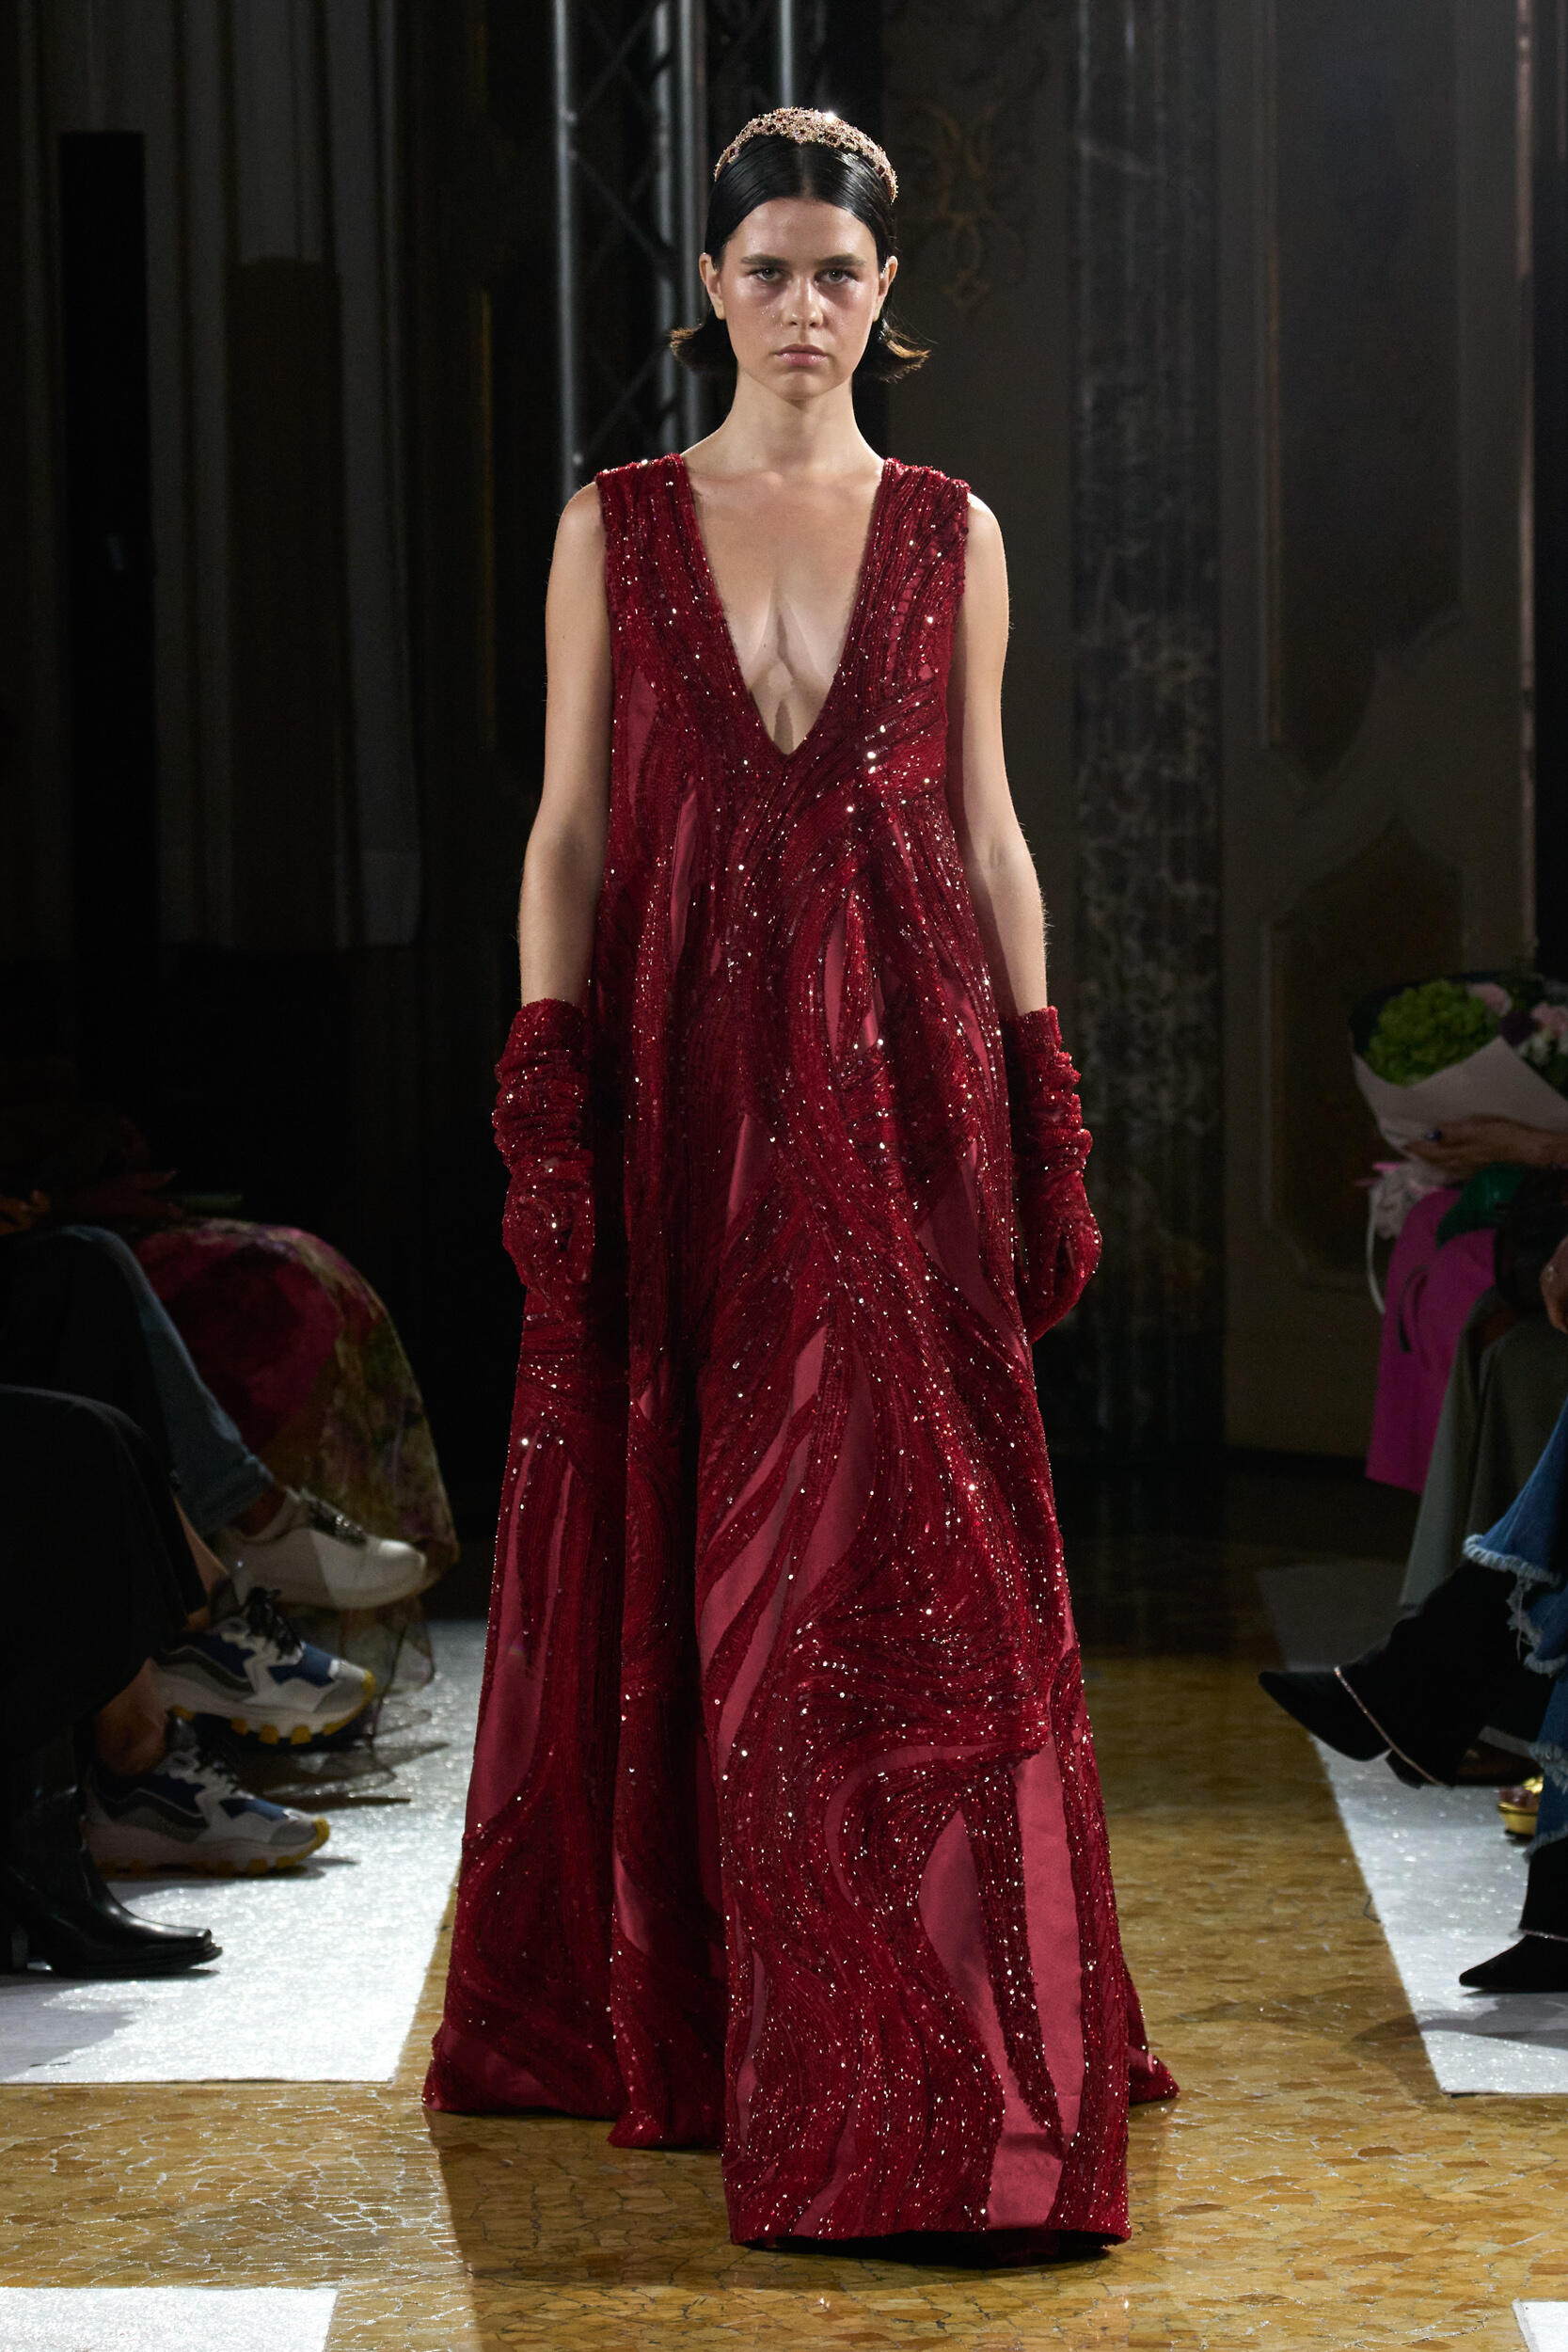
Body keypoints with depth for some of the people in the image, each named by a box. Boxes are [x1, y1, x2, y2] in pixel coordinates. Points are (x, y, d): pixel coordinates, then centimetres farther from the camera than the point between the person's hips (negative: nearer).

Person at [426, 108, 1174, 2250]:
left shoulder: (953, 532, 8)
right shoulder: (616, 525, 6)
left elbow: (989, 830, 9)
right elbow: (569, 830, 3)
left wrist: (1042, 1115, 3)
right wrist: (544, 1110, -6)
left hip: (901, 1083, 0)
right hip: (683, 1079, 0)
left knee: (909, 1568, -4)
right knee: (670, 1571, 5)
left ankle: (944, 2075, 2)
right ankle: (660, 2010, 21)